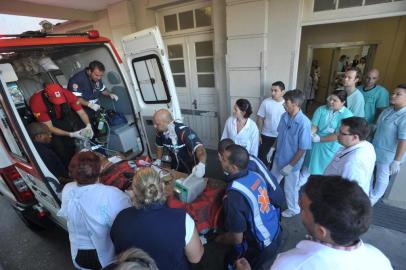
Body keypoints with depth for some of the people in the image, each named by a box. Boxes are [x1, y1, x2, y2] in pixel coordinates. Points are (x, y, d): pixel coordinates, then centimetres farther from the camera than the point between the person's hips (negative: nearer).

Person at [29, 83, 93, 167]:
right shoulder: (37, 102, -30)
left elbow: (81, 113, -18)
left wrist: (88, 126, -37)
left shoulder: (66, 94, -26)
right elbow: (49, 128, -27)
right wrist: (71, 134, -39)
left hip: (64, 117, 3)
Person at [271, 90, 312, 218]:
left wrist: (290, 166, -19)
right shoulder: (284, 116, -8)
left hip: (292, 163, -6)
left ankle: (293, 209, 44)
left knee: (290, 188, 16)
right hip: (278, 158, 7)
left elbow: (303, 149, -22)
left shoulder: (304, 123, -28)